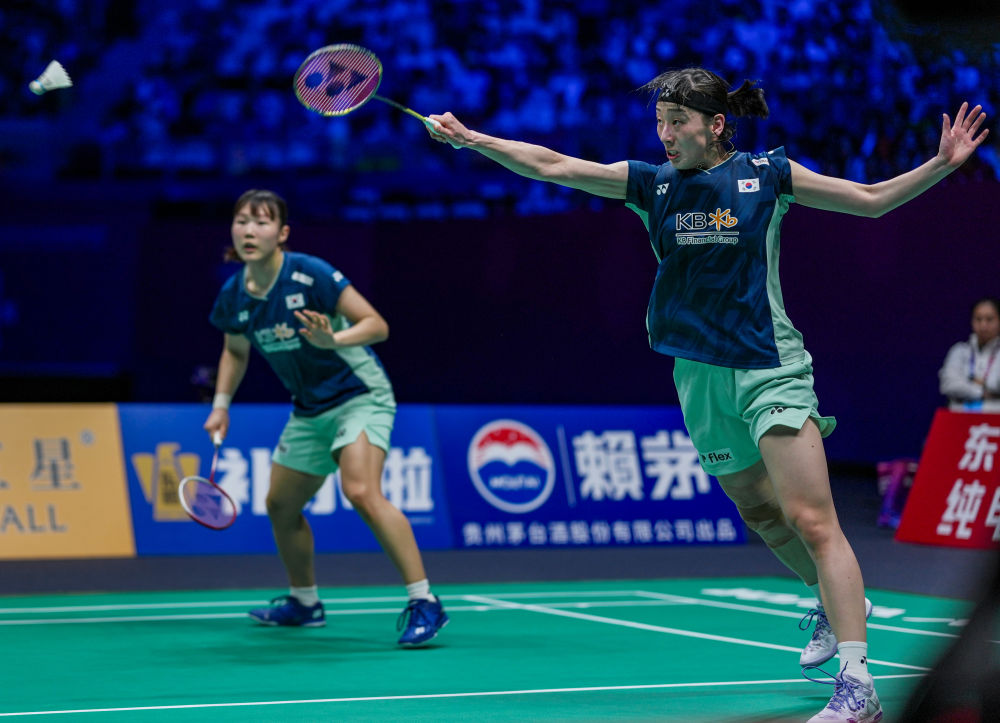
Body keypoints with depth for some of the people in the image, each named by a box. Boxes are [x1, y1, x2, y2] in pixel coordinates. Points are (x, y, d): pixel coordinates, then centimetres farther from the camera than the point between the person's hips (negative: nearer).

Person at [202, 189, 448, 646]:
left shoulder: (310, 275, -22)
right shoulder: (234, 295, -2)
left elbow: (377, 325, -21)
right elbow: (235, 351, 19)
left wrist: (334, 340, -39)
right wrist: (221, 404, 9)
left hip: (359, 394, -8)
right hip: (310, 410, 8)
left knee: (361, 492, -28)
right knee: (281, 505, 15)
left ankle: (423, 603, -26)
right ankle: (304, 601, 38)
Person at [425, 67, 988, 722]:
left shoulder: (766, 175, -2)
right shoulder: (651, 183, 5)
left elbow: (872, 199, 4)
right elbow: (551, 165, 1)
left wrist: (942, 164, -8)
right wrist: (470, 139, -7)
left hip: (771, 367, -4)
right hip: (699, 375, 4)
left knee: (812, 520, -14)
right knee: (761, 514, 15)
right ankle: (837, 602, 41)